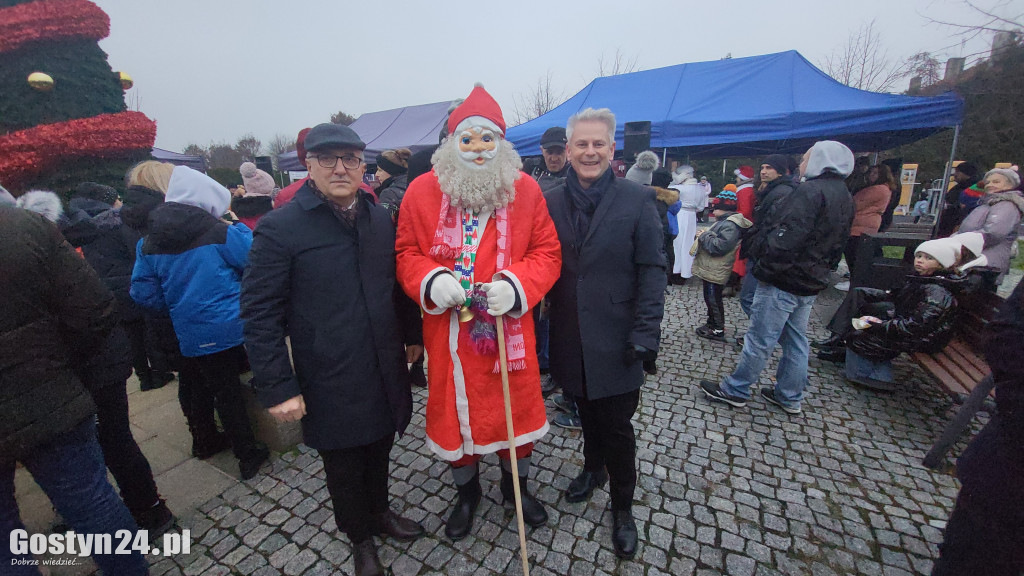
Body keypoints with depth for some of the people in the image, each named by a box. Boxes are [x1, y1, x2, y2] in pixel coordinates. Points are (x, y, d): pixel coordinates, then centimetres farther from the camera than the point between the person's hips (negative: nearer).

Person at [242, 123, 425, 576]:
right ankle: (360, 538, 45)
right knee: (344, 467, 18)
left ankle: (379, 510, 52)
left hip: (386, 373, 4)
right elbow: (260, 313, -12)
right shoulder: (279, 227, -12)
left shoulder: (380, 218, 3)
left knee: (379, 452, 23)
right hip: (331, 384, -4)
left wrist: (412, 334, 14)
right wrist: (277, 387, -13)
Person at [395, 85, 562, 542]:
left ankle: (516, 484, 49)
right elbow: (406, 253, 4)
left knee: (517, 406, 16)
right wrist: (431, 280, -17)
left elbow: (546, 252, -1)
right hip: (447, 330, 1)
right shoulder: (422, 191, -2)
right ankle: (466, 492, 48)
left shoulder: (525, 189, -2)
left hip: (510, 330, 0)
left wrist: (517, 285, -19)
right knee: (453, 411, 16)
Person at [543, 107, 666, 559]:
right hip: (569, 336, 3)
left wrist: (645, 332, -12)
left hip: (615, 340, -2)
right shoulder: (551, 201, 3)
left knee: (617, 426, 9)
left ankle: (622, 507, 34)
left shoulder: (637, 200, -5)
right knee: (587, 412, 21)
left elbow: (652, 269, -7)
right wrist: (545, 314, -3)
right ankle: (593, 469, 50)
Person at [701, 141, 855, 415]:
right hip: (811, 282, 10)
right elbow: (837, 246, 20)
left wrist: (766, 269, -18)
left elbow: (785, 238, -26)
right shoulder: (845, 197, 16)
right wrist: (820, 270, 21)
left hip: (784, 281, -10)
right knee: (796, 340, 17)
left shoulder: (810, 191, -15)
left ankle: (735, 390, 12)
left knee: (760, 339, 0)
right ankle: (790, 397, 29)